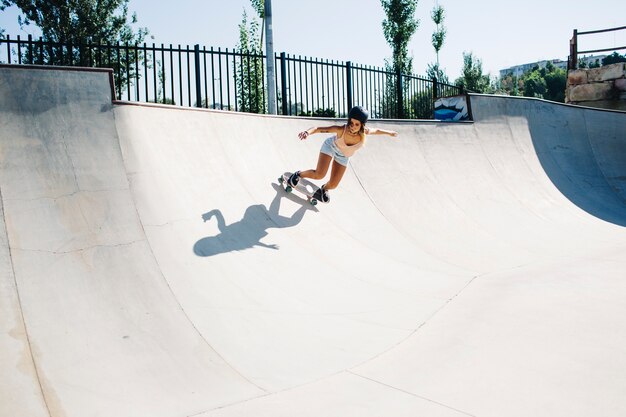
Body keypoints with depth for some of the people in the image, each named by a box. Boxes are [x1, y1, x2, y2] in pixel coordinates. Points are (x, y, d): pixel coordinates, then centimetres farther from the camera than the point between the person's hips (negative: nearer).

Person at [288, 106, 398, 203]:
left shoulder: (365, 132, -32)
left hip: (343, 156, 3)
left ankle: (324, 189, 44)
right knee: (319, 175, -22)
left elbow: (377, 130, -9)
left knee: (333, 184, 6)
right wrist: (307, 132, -65)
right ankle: (298, 174, 9)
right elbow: (318, 129, -44)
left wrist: (389, 132, 11)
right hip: (330, 146, -3)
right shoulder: (341, 129, -40)